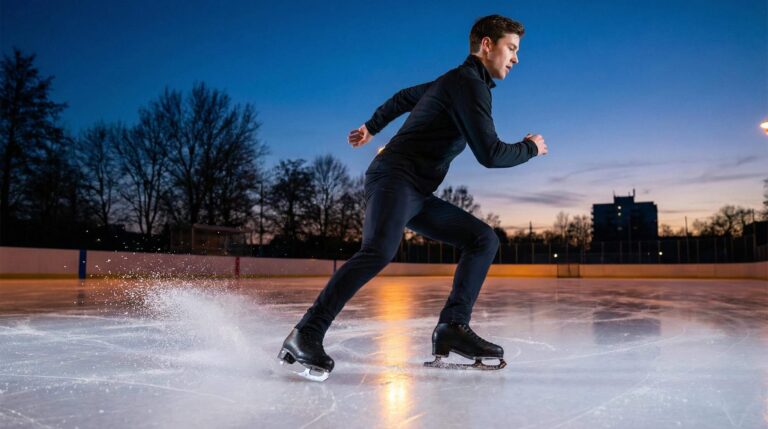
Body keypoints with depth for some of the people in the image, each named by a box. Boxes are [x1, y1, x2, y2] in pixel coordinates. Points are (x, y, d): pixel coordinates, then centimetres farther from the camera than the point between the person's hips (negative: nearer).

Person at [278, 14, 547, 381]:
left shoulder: (454, 82, 23)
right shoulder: (469, 83, -8)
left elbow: (404, 97, 35)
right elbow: (490, 154, -14)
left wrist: (371, 127, 48)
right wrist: (530, 148, 4)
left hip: (417, 195, 10)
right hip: (394, 179, -10)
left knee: (484, 239, 2)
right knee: (379, 252, -32)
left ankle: (452, 327, -6)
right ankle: (307, 335, -28)